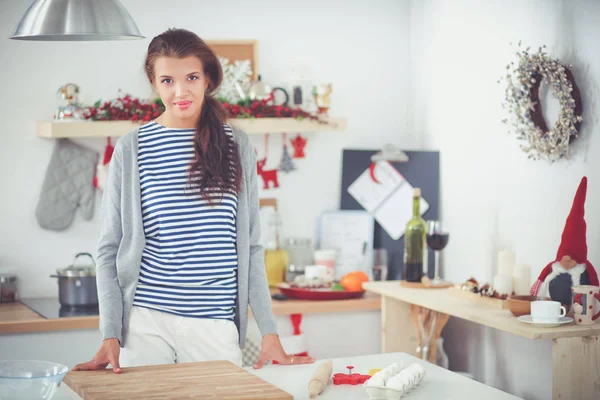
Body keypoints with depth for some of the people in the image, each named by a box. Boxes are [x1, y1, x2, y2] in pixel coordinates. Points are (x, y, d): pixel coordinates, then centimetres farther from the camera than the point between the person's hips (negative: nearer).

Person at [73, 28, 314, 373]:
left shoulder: (237, 147, 5)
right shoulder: (131, 150, 1)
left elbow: (251, 247, 7)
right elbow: (110, 249, 2)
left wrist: (270, 332, 2)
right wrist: (110, 335, -7)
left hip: (216, 326, 1)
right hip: (145, 324, -1)